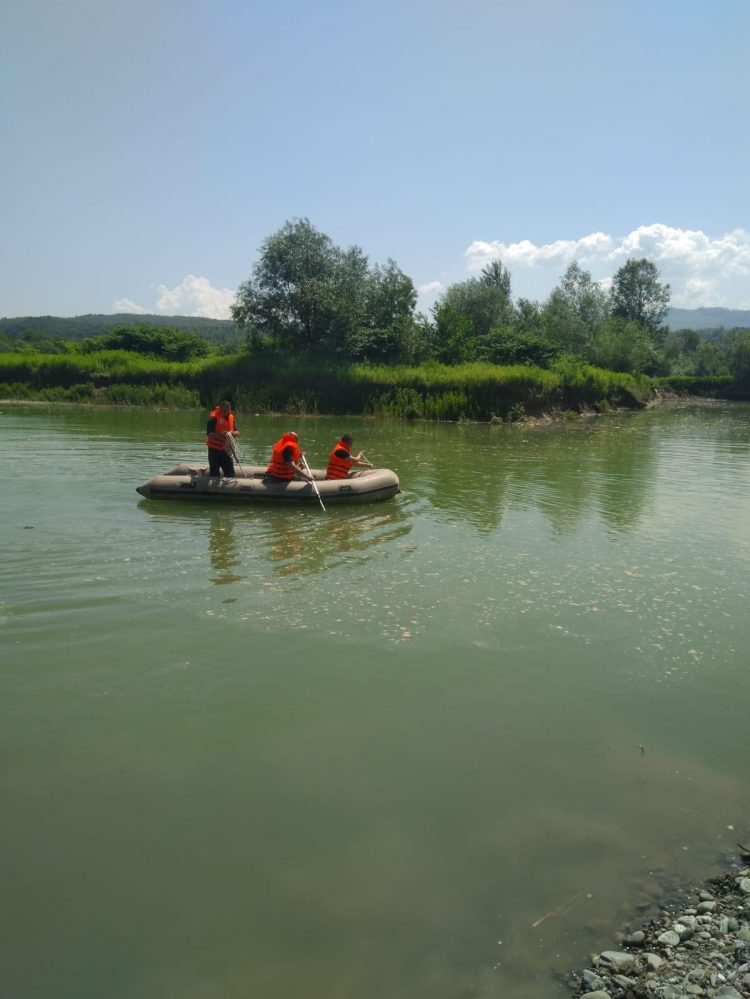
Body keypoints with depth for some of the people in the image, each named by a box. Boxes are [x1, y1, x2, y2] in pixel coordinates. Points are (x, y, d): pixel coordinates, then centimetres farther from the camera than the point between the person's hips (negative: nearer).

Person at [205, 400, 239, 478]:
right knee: (214, 472, 0)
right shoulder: (213, 418, -13)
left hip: (226, 449, 6)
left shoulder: (231, 417, 7)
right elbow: (210, 434, -19)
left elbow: (237, 432, 6)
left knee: (230, 473, 9)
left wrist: (233, 433, -17)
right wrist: (221, 434, -34)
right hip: (215, 449, -6)